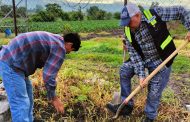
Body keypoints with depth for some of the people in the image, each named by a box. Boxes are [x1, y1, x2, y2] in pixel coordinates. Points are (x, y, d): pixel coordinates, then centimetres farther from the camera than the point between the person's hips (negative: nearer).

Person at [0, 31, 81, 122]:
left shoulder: (53, 39, 14)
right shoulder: (60, 48, -16)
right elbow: (48, 76, -18)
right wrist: (53, 98, -6)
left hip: (10, 58, 11)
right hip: (11, 63, -11)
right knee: (21, 104, -7)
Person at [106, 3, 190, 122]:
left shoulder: (155, 14, -21)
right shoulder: (128, 32, -9)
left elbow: (180, 11, -10)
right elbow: (134, 54, -11)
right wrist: (141, 75, -17)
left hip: (162, 60, -4)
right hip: (143, 59, 5)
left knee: (154, 92, 1)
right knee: (124, 70, -1)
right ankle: (127, 105, 13)